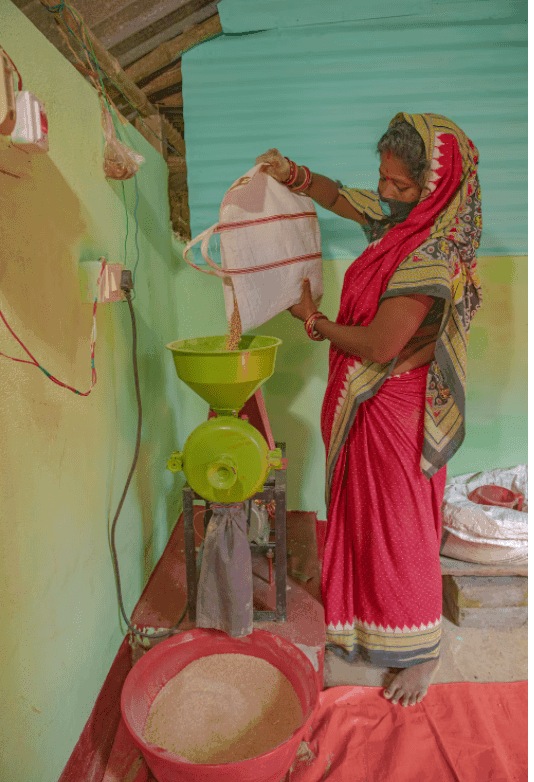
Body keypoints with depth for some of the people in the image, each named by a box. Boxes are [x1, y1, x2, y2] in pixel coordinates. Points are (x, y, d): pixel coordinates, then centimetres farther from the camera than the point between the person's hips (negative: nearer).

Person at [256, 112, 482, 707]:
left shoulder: (432, 257, -26)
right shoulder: (398, 218, 1)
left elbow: (379, 346, -26)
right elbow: (340, 198, 19)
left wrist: (314, 321, -10)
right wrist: (296, 176, 0)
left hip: (396, 410, -9)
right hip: (367, 402, 9)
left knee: (400, 527, 6)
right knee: (366, 514, 22)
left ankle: (421, 651, 30)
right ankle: (369, 615, 46)